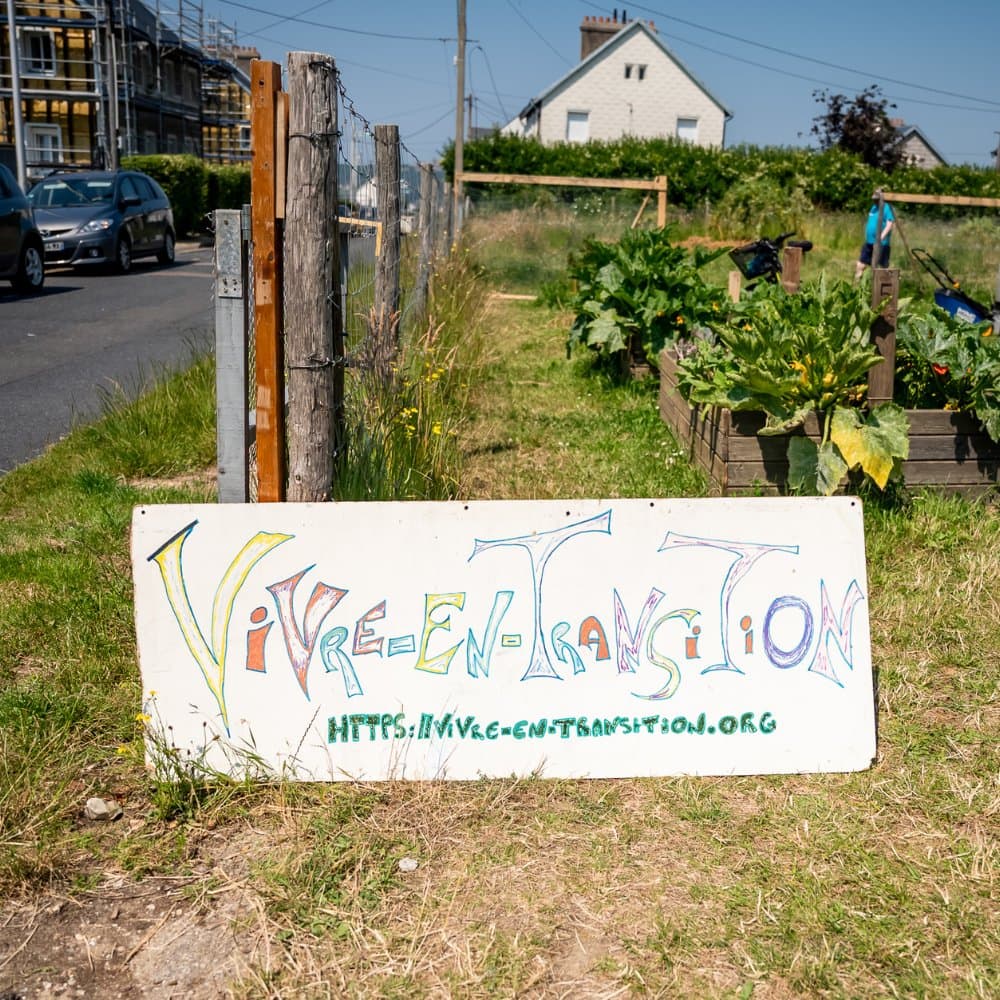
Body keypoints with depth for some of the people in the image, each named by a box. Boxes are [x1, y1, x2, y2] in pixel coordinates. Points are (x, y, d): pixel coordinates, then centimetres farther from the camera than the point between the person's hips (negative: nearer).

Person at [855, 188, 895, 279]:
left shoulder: (887, 208, -10)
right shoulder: (874, 207, 14)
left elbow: (889, 225, -18)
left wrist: (881, 237, -27)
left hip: (881, 243, -8)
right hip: (869, 242, 8)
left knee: (883, 266, 0)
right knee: (861, 264, 6)